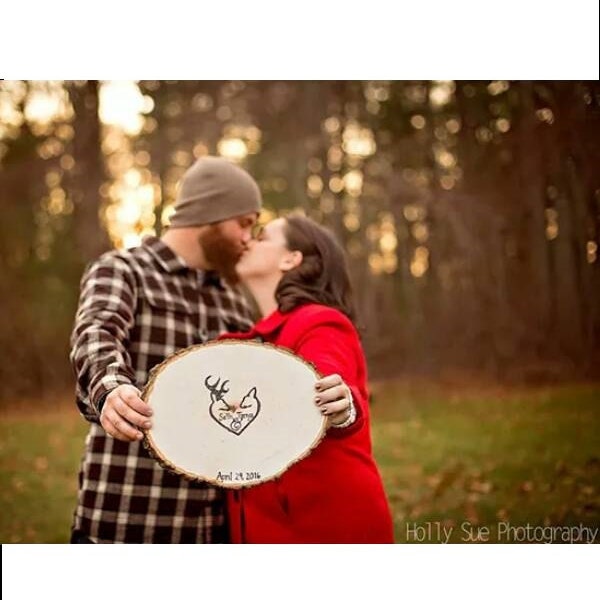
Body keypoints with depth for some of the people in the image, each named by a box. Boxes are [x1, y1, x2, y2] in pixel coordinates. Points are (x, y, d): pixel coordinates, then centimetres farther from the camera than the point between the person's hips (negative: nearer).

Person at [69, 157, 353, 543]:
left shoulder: (233, 302, 15)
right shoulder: (120, 271, -2)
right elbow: (97, 334, -22)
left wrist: (330, 398, -14)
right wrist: (111, 387, -45)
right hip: (124, 522, -6)